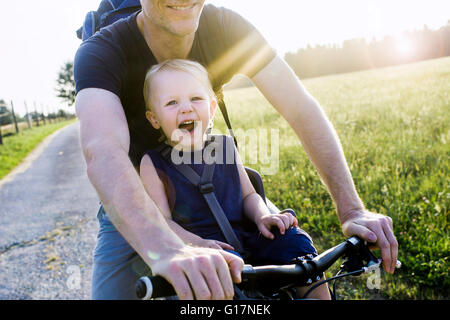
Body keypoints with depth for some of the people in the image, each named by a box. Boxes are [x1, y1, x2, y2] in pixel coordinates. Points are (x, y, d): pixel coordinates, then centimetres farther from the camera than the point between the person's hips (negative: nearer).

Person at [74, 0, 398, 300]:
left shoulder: (226, 28, -20)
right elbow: (103, 154, -46)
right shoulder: (101, 53, -28)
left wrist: (352, 211, -31)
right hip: (128, 210, -1)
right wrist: (166, 251, -64)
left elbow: (302, 110, -22)